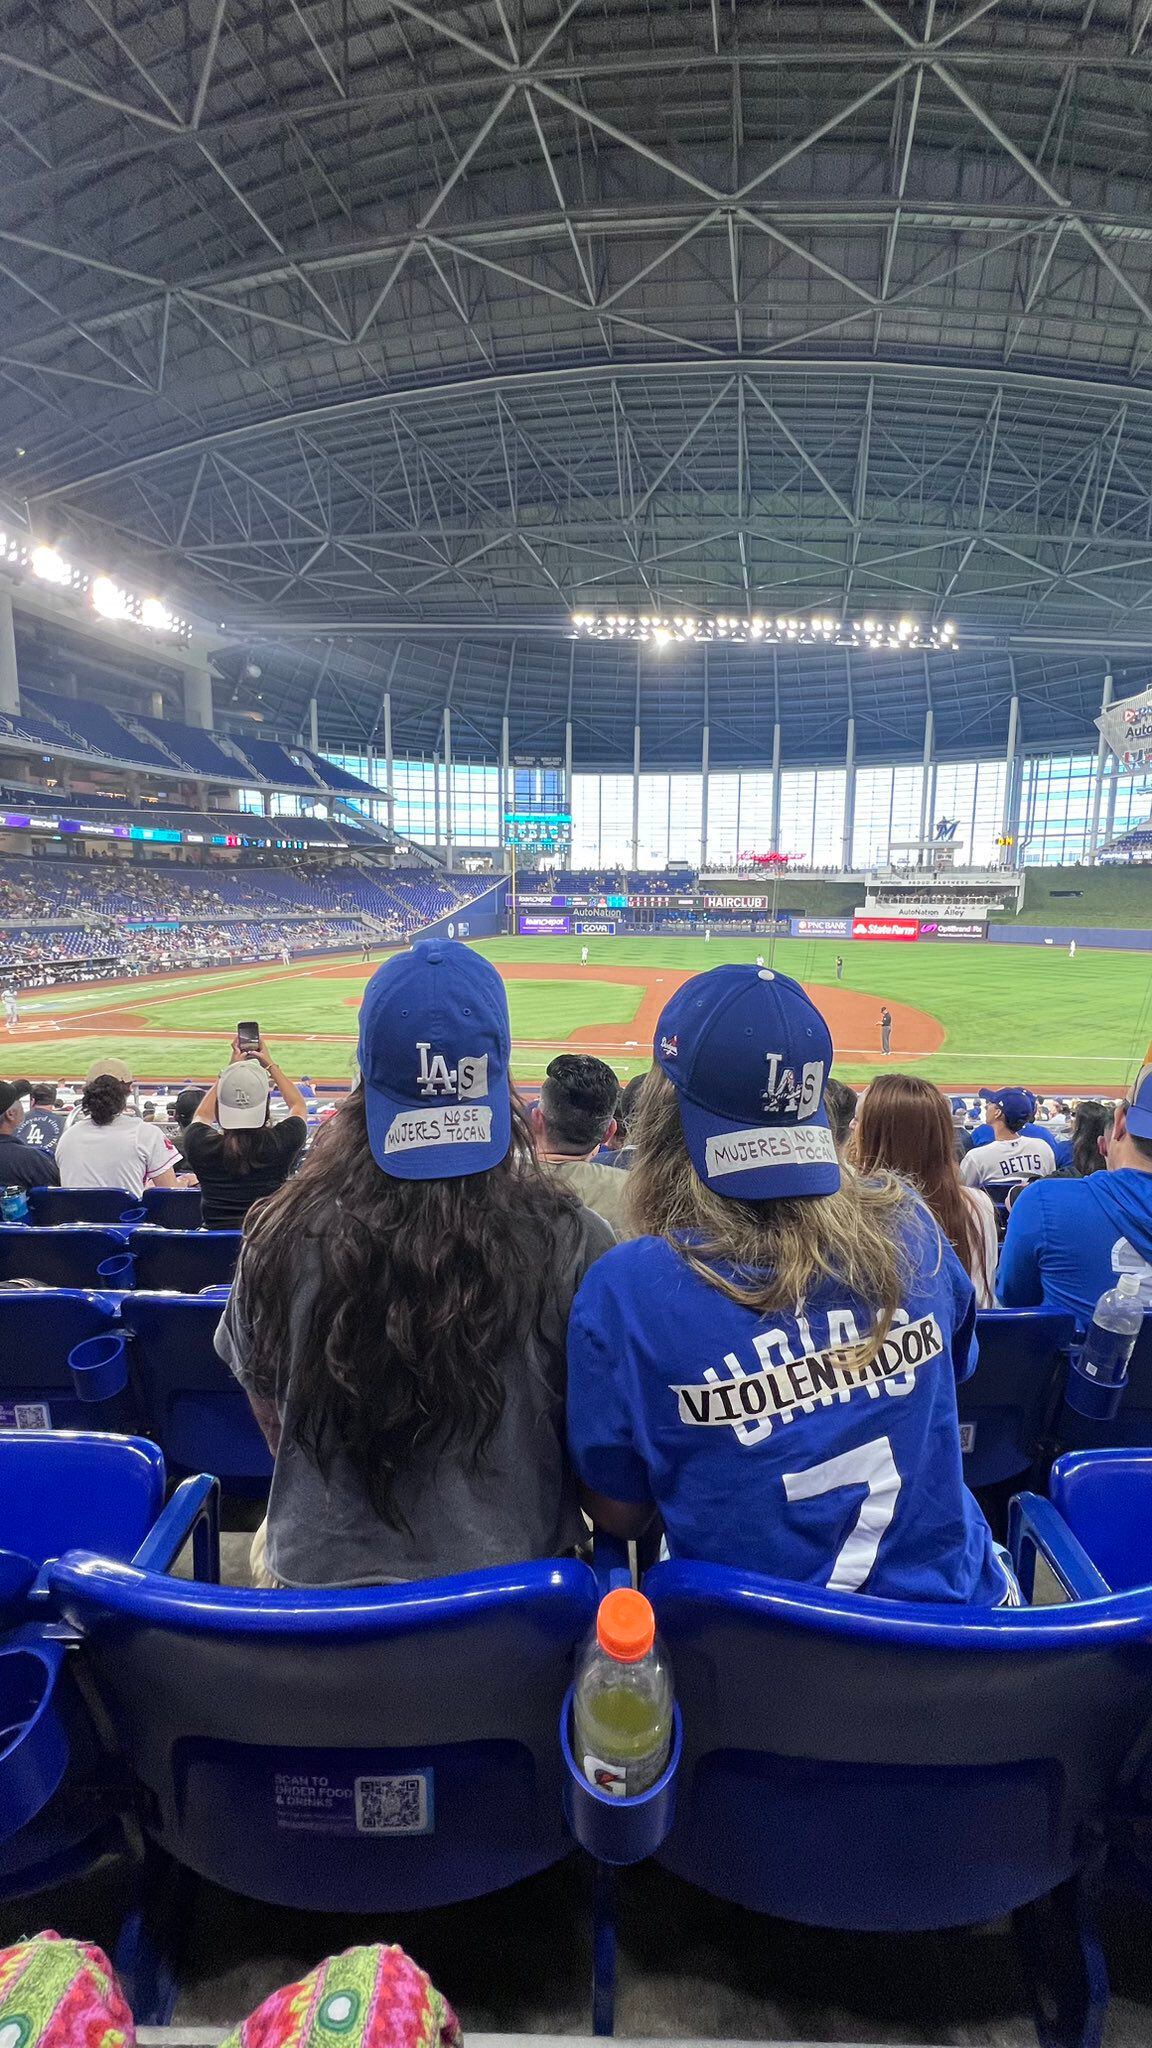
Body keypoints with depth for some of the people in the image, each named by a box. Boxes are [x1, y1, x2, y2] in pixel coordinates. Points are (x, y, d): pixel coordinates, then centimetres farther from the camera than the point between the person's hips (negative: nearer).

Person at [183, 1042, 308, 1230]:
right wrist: (270, 1065, 20)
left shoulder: (200, 1144, -9)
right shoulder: (281, 1142, -13)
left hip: (216, 1231, 2)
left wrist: (232, 1068, 21)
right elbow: (298, 1105, 12)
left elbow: (203, 1114, 18)